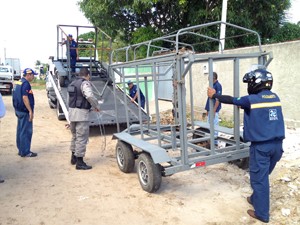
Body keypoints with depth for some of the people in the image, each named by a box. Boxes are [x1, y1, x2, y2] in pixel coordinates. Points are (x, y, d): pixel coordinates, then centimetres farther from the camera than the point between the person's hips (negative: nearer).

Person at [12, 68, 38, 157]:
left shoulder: (17, 82, 15)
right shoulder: (25, 83, -16)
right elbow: (24, 98, -23)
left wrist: (17, 110, 22)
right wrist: (30, 111, -21)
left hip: (18, 110, 10)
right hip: (25, 111, -10)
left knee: (20, 131, 14)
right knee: (26, 132, -4)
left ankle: (21, 150, 23)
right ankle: (25, 152, 0)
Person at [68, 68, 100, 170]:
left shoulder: (73, 83, 16)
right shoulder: (85, 83, -13)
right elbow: (90, 96, -29)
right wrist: (97, 106, -14)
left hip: (72, 112, 9)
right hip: (81, 114, -9)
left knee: (75, 136, 22)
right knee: (82, 138, -2)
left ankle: (74, 157, 35)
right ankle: (79, 162, 3)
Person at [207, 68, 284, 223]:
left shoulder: (252, 99, -12)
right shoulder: (275, 97, 7)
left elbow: (231, 100, -1)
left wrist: (214, 95, 13)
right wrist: (245, 106, 28)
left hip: (261, 145, -7)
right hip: (277, 144, 7)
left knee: (259, 178, 3)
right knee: (263, 176, 21)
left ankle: (262, 213, 12)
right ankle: (256, 199, 38)